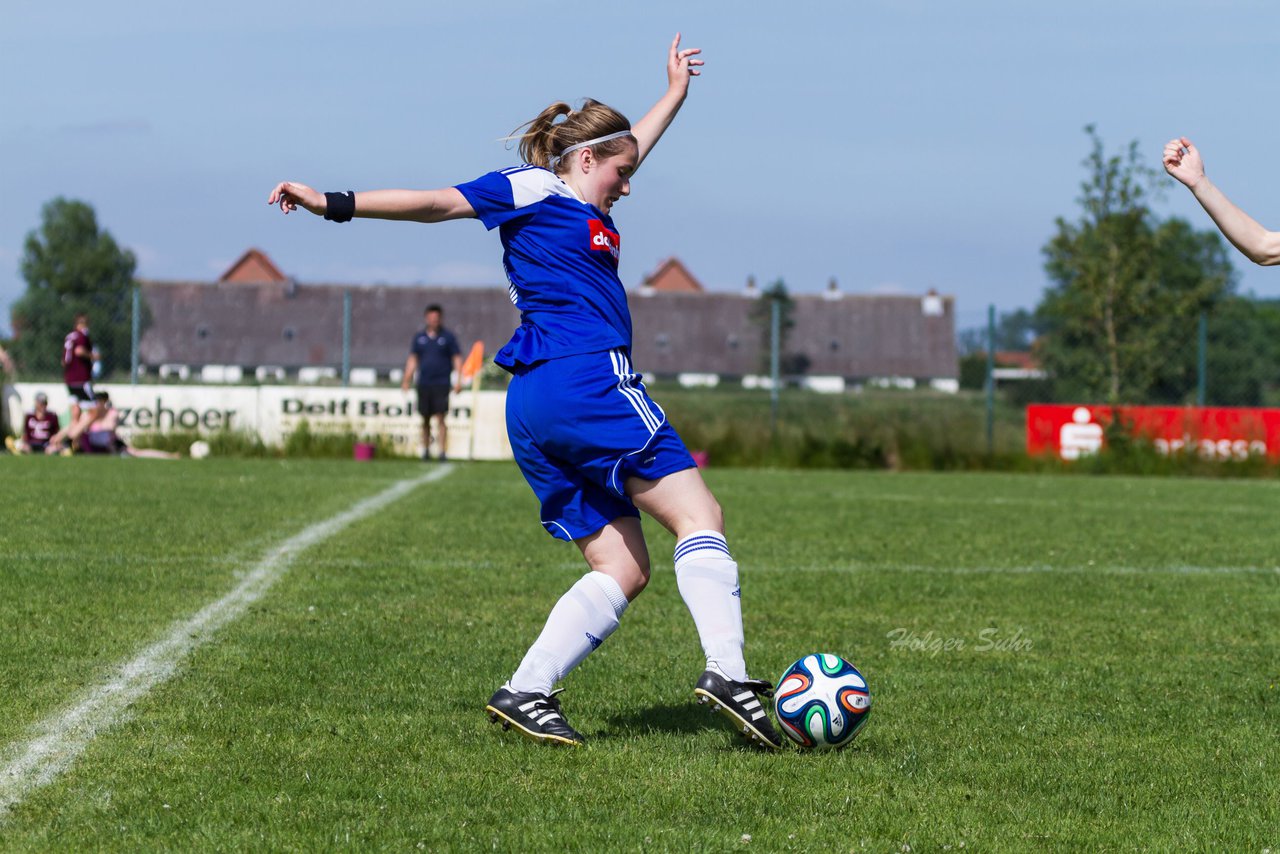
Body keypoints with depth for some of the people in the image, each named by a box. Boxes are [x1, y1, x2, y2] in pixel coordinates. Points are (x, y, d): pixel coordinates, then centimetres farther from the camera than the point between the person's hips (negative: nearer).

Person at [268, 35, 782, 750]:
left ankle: (527, 692, -7)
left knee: (622, 569, 4)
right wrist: (335, 204, -4)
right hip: (586, 377, -10)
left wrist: (675, 93, 58)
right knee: (698, 514, -12)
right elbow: (435, 204, 0)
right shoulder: (533, 188, 4)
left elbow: (630, 148, 46)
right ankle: (728, 671, -25)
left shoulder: (589, 209, 28)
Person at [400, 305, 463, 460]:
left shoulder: (448, 337, 4)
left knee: (440, 418, -11)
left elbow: (457, 359, 4)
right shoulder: (419, 338, 12)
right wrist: (406, 380, 6)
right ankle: (426, 450, 19)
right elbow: (412, 360, 15)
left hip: (441, 384, -3)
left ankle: (443, 451, -13)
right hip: (423, 384, 3)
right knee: (425, 419, 8)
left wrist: (458, 381, -5)